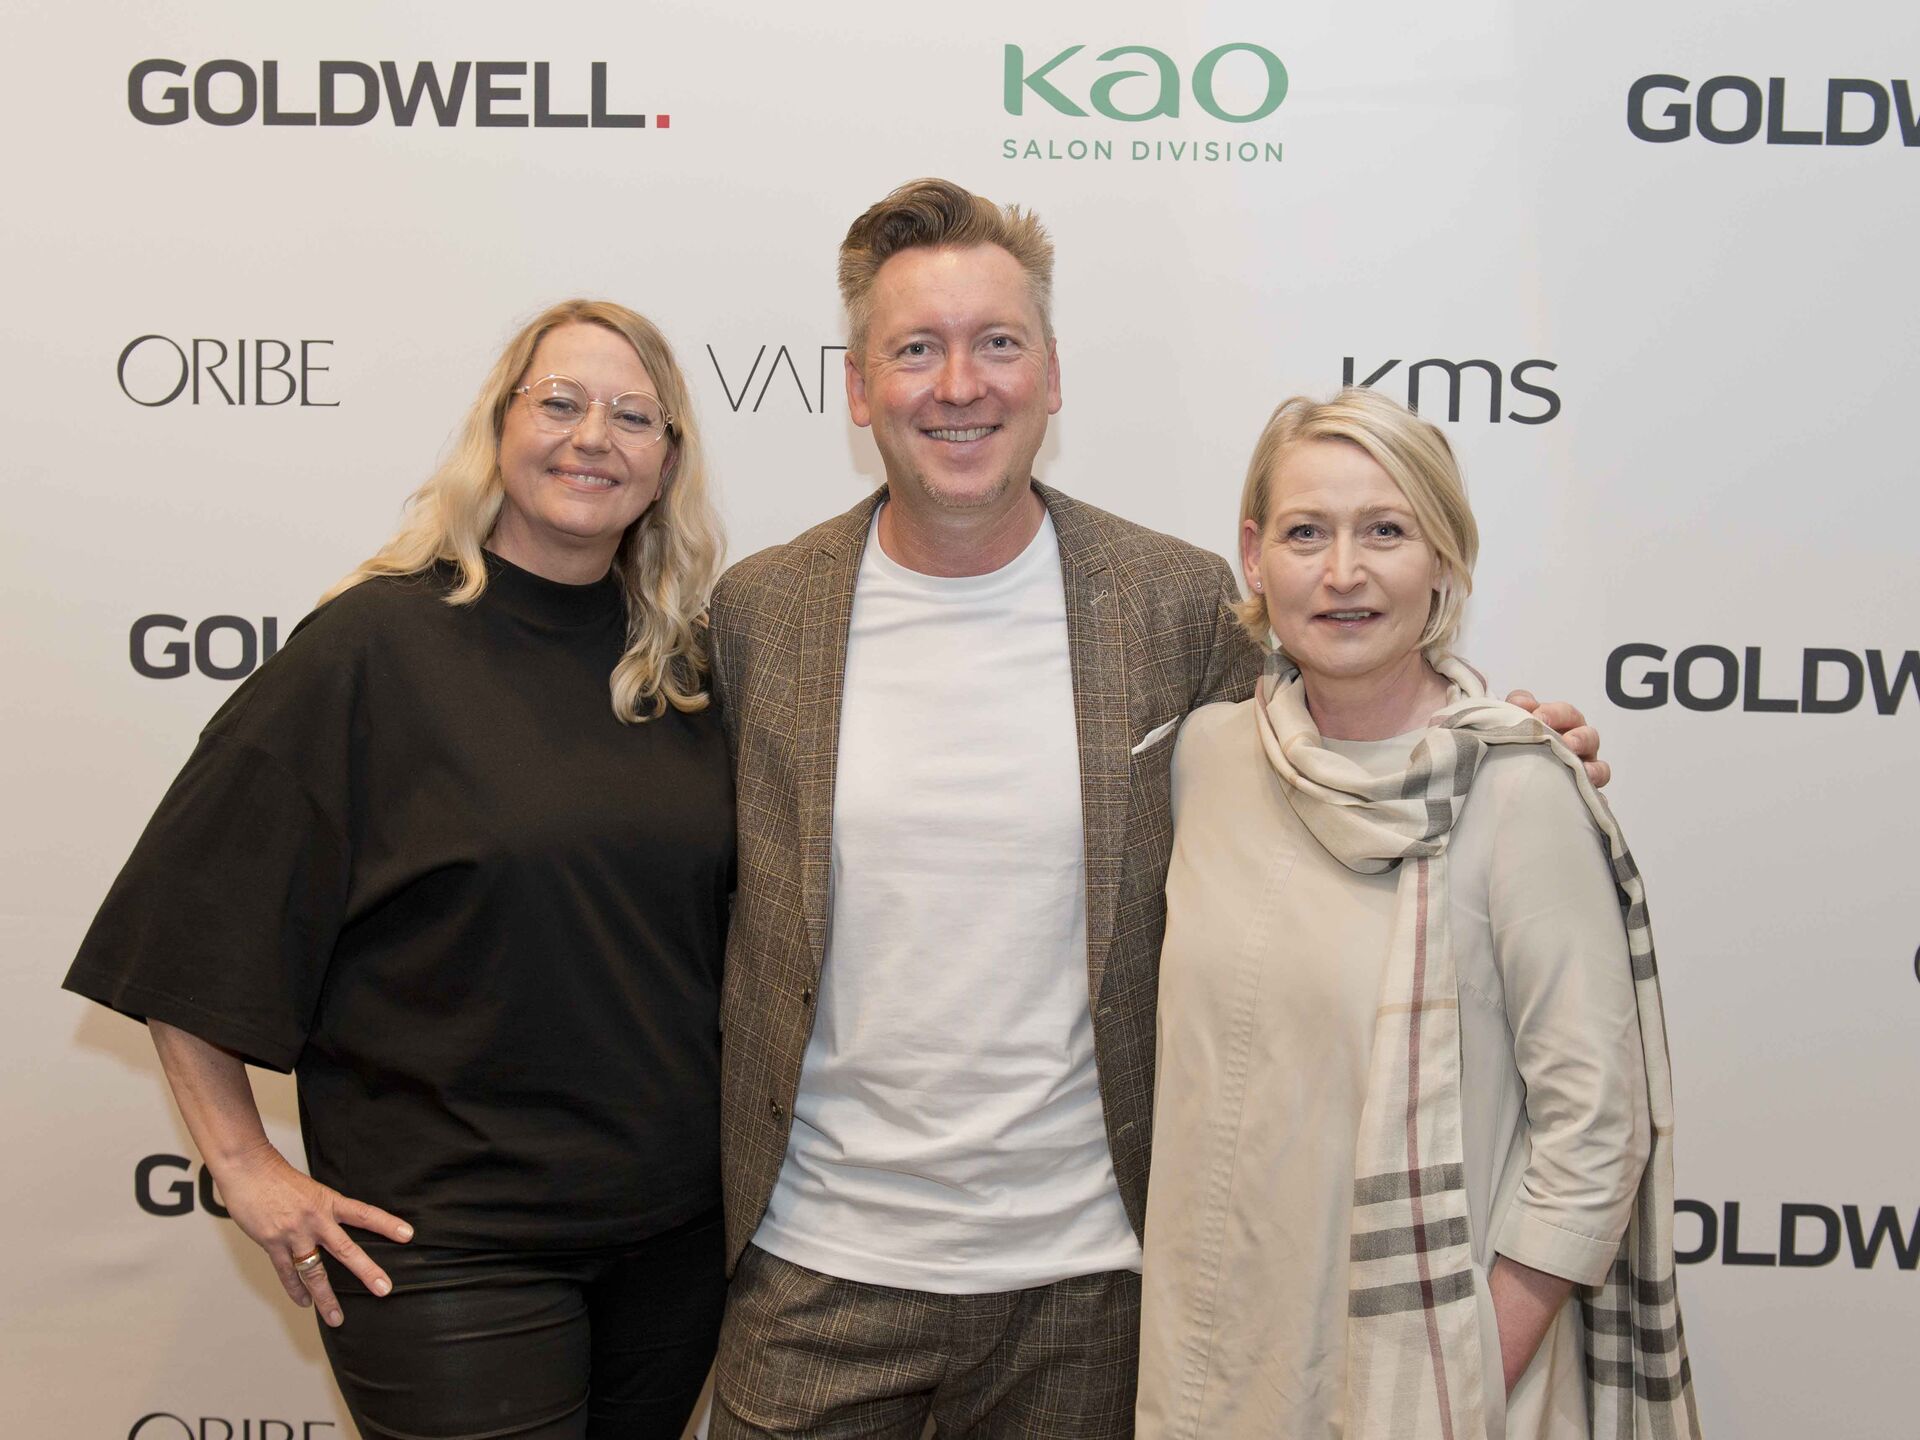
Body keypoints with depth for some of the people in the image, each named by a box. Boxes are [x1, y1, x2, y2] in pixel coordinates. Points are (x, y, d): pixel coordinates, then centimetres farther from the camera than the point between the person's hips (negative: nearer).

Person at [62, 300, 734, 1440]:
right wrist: (245, 1165, -8)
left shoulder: (689, 661, 3)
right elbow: (189, 918, -9)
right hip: (448, 1247, -5)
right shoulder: (380, 642, -12)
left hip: (678, 1222, 5)